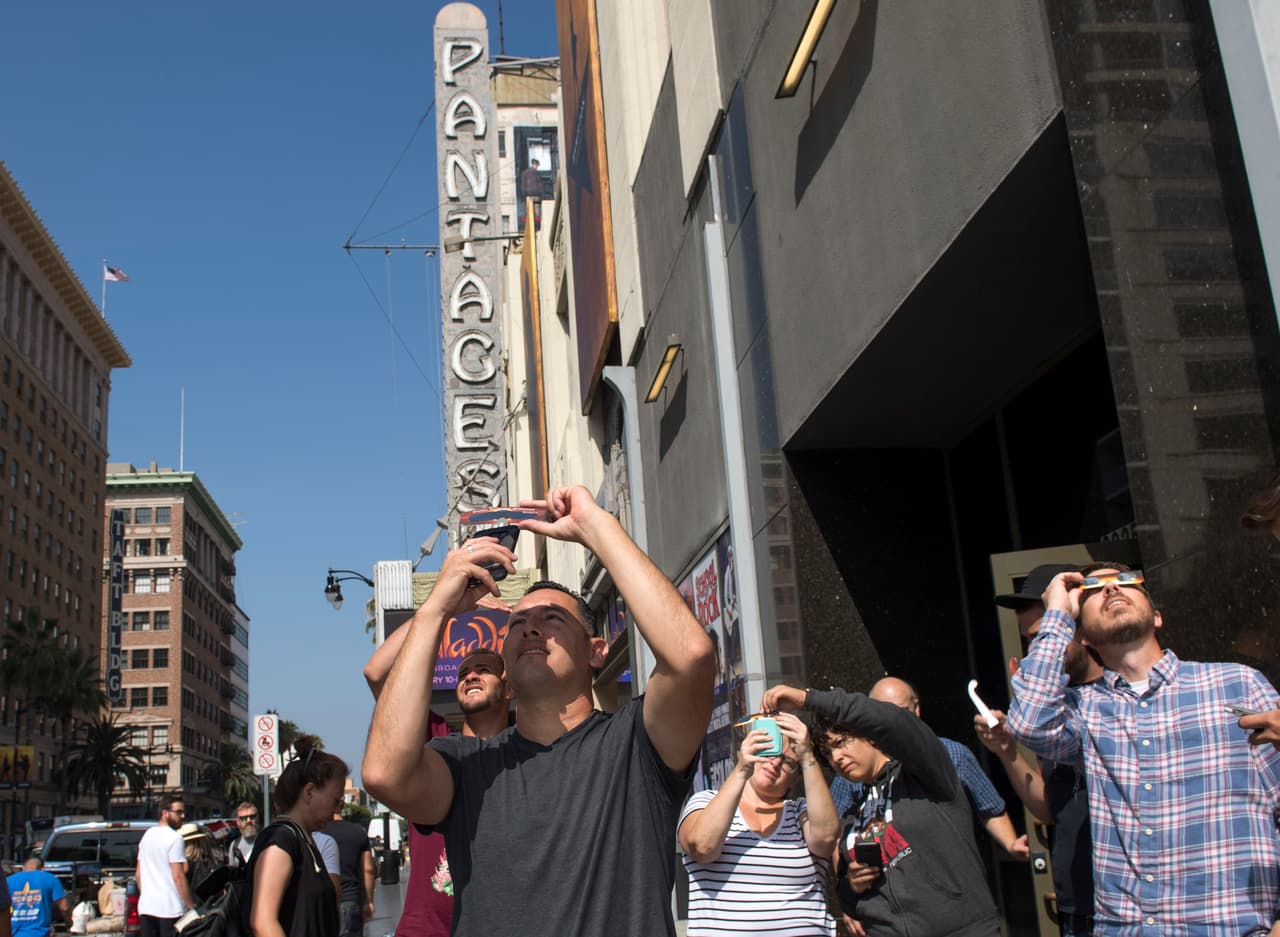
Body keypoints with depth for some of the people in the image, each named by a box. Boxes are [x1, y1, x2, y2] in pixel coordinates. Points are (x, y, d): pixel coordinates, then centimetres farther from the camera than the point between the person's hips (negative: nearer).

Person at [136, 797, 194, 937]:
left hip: (146, 907, 7)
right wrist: (192, 906, -11)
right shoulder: (174, 838, -11)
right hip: (170, 909, -7)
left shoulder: (146, 835, 14)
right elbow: (178, 876, -15)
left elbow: (138, 874, 18)